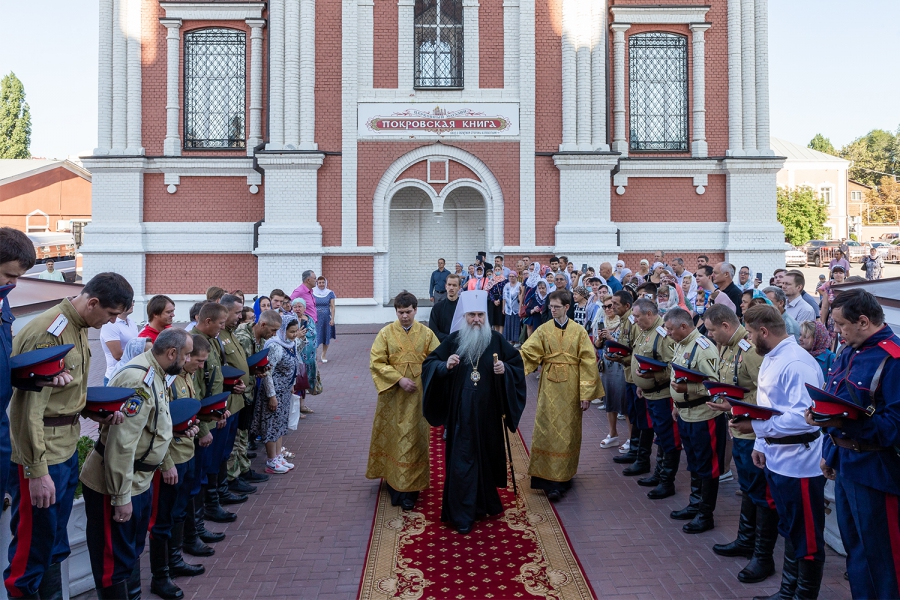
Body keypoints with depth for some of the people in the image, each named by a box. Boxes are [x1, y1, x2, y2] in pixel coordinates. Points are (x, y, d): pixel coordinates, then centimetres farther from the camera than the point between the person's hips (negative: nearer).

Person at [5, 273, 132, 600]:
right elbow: (30, 409, -23)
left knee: (56, 538, 21)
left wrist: (99, 412, 1)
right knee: (34, 544, 5)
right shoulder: (48, 333, -22)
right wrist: (36, 471, -22)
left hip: (68, 446, 9)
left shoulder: (79, 328, 7)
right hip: (41, 452, -9)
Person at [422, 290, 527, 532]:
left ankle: (485, 501, 35)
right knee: (462, 458, 1)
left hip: (488, 412, 1)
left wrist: (505, 369, -17)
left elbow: (518, 364, 4)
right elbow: (428, 364, 1)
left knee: (487, 454, 13)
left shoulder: (496, 340, -1)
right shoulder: (453, 340, -2)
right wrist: (445, 365, -19)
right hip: (460, 413, -1)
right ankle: (462, 514, 12)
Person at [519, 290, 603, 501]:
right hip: (550, 387, 0)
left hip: (571, 388, 0)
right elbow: (526, 352, -11)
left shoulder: (579, 331, -2)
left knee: (569, 432, 8)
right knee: (548, 431, -4)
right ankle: (551, 480, 1)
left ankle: (565, 475, 23)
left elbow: (588, 362, -3)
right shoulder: (544, 330, 0)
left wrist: (586, 393, -7)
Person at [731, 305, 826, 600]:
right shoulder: (770, 359, 9)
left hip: (800, 463, -10)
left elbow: (803, 417, -29)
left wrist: (756, 426, -25)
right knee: (790, 531, 22)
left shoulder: (797, 363, -22)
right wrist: (761, 444, 11)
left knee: (807, 537, 8)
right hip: (776, 459, 10)